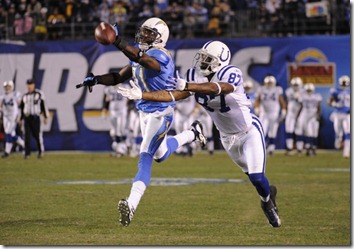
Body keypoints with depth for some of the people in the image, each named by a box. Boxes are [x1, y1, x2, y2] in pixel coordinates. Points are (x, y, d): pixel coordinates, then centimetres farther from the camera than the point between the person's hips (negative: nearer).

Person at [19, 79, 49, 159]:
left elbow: (44, 105, -2)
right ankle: (27, 153, 1)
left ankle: (40, 151, 18)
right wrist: (20, 119, 15)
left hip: (35, 117, -4)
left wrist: (46, 117, -5)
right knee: (27, 136, -2)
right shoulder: (25, 96, 13)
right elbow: (22, 108, 17)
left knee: (37, 135, -1)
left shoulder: (39, 94, -2)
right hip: (26, 117, 4)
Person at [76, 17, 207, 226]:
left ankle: (131, 205, -30)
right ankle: (192, 133, 51)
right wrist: (95, 80, -7)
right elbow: (119, 77, 10)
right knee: (160, 154, 29)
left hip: (161, 113, -10)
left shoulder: (161, 56, -19)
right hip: (145, 112, 10)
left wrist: (119, 43, -50)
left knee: (145, 158, -20)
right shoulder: (140, 56, 9)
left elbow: (141, 59, -40)